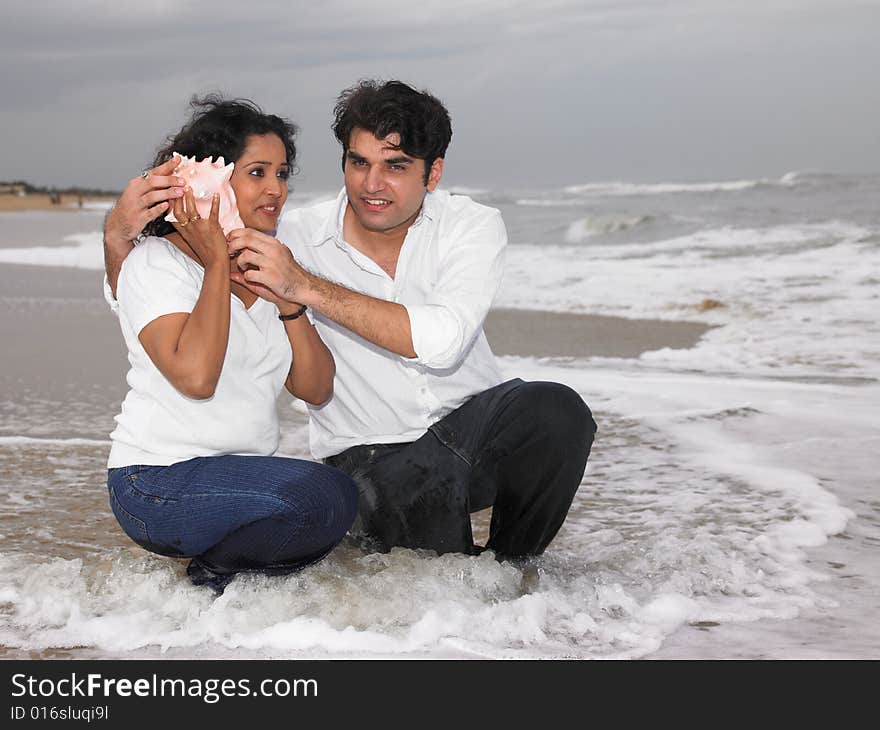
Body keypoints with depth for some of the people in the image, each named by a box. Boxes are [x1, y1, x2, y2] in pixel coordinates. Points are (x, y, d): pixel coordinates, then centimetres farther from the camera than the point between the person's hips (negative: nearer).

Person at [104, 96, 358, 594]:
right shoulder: (157, 263, -6)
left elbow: (317, 390, 7)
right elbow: (195, 375, -24)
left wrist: (288, 299, -6)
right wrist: (218, 264, -15)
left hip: (244, 474, 7)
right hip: (160, 485, -7)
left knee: (348, 503, -18)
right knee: (319, 496, -28)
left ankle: (230, 566, 1)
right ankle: (213, 570, -5)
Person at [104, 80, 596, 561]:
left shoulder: (473, 226, -6)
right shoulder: (297, 239, -7)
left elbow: (441, 340, -26)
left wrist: (305, 286, -31)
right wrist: (118, 234, -26)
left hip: (474, 421, 2)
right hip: (372, 453, -2)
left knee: (556, 411, -29)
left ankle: (510, 566, -1)